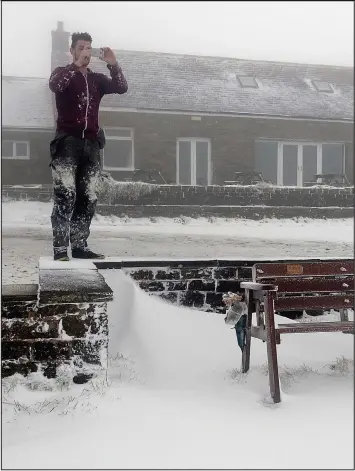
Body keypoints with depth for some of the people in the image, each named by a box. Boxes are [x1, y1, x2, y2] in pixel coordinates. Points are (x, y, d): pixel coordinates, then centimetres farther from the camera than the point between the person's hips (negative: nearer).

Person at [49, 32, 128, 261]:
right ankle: (60, 249, -13)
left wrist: (113, 65, -10)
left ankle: (80, 246, 8)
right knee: (66, 196, -13)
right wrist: (77, 64, -24)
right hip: (67, 141, -5)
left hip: (91, 143, 5)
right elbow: (55, 85, -16)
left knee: (87, 198, 3)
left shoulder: (97, 79, 19)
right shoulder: (63, 73, 8)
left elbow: (122, 88, 3)